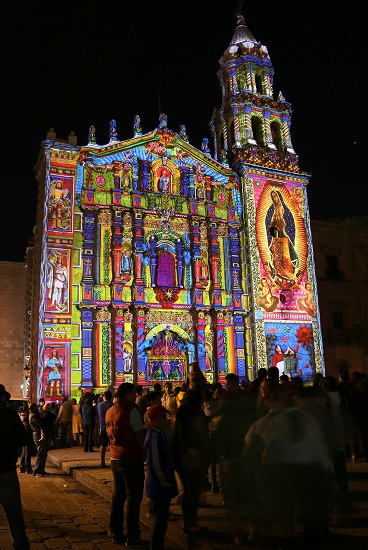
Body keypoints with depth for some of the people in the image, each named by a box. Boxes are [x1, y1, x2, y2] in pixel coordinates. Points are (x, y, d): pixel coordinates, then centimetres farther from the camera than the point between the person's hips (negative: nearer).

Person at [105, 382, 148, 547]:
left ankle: (116, 534, 24)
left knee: (118, 495, 16)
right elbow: (140, 436, -16)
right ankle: (132, 538, 6)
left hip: (115, 458, 8)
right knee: (133, 498, 1)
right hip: (131, 458, -8)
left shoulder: (110, 411, 9)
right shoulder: (132, 410, -16)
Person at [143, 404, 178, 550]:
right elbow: (155, 464, -24)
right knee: (159, 522, 2)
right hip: (159, 487, -10)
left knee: (160, 521, 19)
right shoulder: (155, 436, -22)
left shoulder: (158, 434, 9)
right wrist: (165, 483, -16)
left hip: (161, 488, 10)